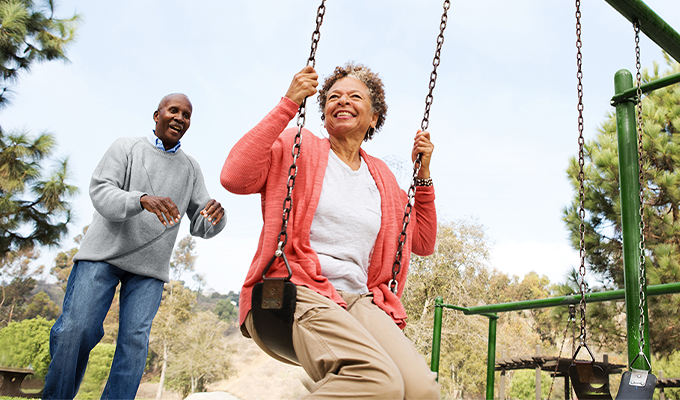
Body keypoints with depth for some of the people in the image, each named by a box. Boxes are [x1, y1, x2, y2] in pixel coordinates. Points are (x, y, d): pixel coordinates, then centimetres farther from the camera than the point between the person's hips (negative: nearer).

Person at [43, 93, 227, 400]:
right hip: (104, 252, -2)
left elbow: (202, 226, 8)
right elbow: (100, 193, -9)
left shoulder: (190, 169, 13)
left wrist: (215, 216, -18)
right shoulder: (125, 147, 6)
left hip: (149, 267, 2)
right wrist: (144, 200, -30)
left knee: (134, 340, -8)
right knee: (75, 329, -9)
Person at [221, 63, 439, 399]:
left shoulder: (382, 177, 23)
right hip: (295, 291, -5)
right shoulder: (297, 147, 10)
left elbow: (423, 244, 27)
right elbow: (234, 177, -10)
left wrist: (423, 174, 18)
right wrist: (288, 104, -7)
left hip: (358, 299, 5)